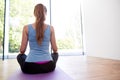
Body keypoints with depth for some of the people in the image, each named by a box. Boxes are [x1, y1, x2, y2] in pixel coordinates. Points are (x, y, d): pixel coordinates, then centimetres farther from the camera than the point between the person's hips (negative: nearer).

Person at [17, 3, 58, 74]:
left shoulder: (26, 28, -5)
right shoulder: (51, 28, -3)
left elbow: (22, 50, -1)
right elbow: (55, 49, 2)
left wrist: (21, 52, 24)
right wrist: (54, 52, 27)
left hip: (30, 67, -1)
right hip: (48, 67, 2)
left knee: (20, 56, 33)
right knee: (55, 54, 35)